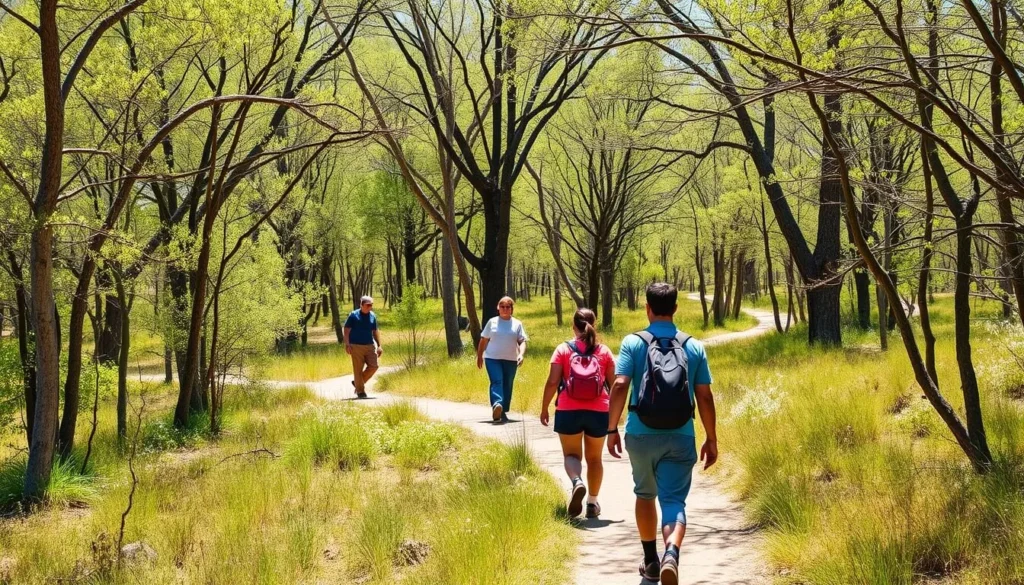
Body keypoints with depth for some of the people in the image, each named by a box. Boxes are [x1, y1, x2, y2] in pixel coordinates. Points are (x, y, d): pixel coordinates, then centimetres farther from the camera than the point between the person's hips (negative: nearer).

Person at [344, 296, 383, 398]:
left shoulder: (372, 316, 10)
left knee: (373, 366, -5)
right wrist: (347, 345, -12)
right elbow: (347, 330, -4)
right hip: (356, 346, -4)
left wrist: (379, 345, 12)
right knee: (358, 369, -1)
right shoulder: (353, 315, -3)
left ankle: (358, 382, 16)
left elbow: (375, 331, 17)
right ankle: (360, 391, 8)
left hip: (369, 346, 4)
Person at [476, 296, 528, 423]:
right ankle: (496, 405, -41)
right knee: (496, 382, -19)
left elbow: (522, 341, 1)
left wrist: (521, 354, -16)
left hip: (511, 360, 2)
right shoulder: (492, 322, 6)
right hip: (493, 358, -2)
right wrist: (479, 356, 12)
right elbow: (483, 340, 11)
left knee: (507, 386, 6)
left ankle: (503, 412, 16)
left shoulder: (517, 324, 6)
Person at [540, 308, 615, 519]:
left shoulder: (563, 349, 0)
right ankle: (592, 503, 20)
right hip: (598, 411, 2)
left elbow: (552, 382, -5)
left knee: (571, 454, 8)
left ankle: (577, 482, -23)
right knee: (594, 458, 16)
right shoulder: (603, 351, 5)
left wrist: (544, 408, 5)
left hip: (568, 411, -2)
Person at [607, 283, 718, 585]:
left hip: (641, 435, 0)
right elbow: (704, 396, 3)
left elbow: (619, 386, -11)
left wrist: (612, 429, -4)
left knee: (645, 494, 22)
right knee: (674, 501, -2)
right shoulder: (694, 347, 4)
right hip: (680, 438, 0)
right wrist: (711, 439, 10)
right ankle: (671, 554, -31)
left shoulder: (633, 342, -1)